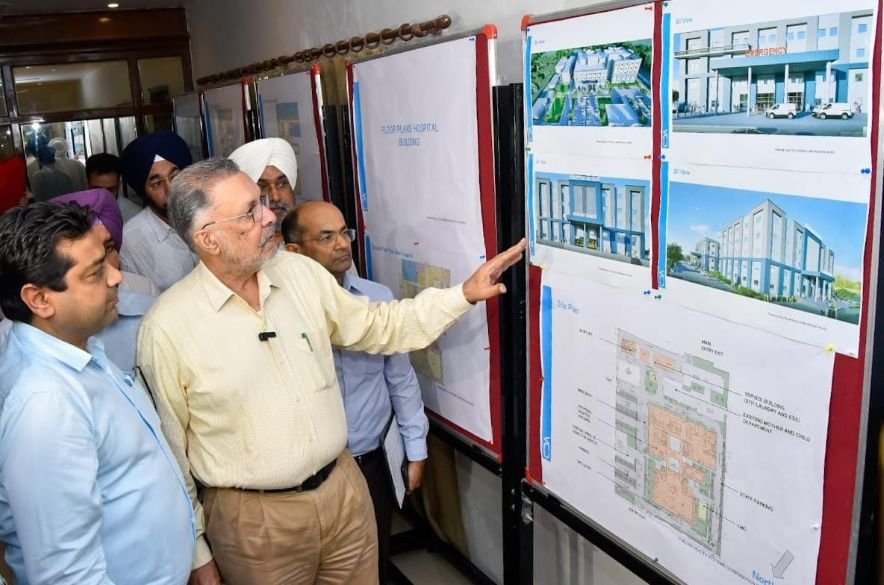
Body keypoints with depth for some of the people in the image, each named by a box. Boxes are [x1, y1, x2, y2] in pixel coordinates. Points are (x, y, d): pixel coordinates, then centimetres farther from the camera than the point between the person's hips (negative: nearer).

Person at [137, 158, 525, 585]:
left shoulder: (301, 272, -2)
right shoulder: (167, 327, -14)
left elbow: (378, 326, 8)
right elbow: (169, 453, -7)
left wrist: (465, 294, 0)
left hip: (344, 490, 4)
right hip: (253, 518, -4)